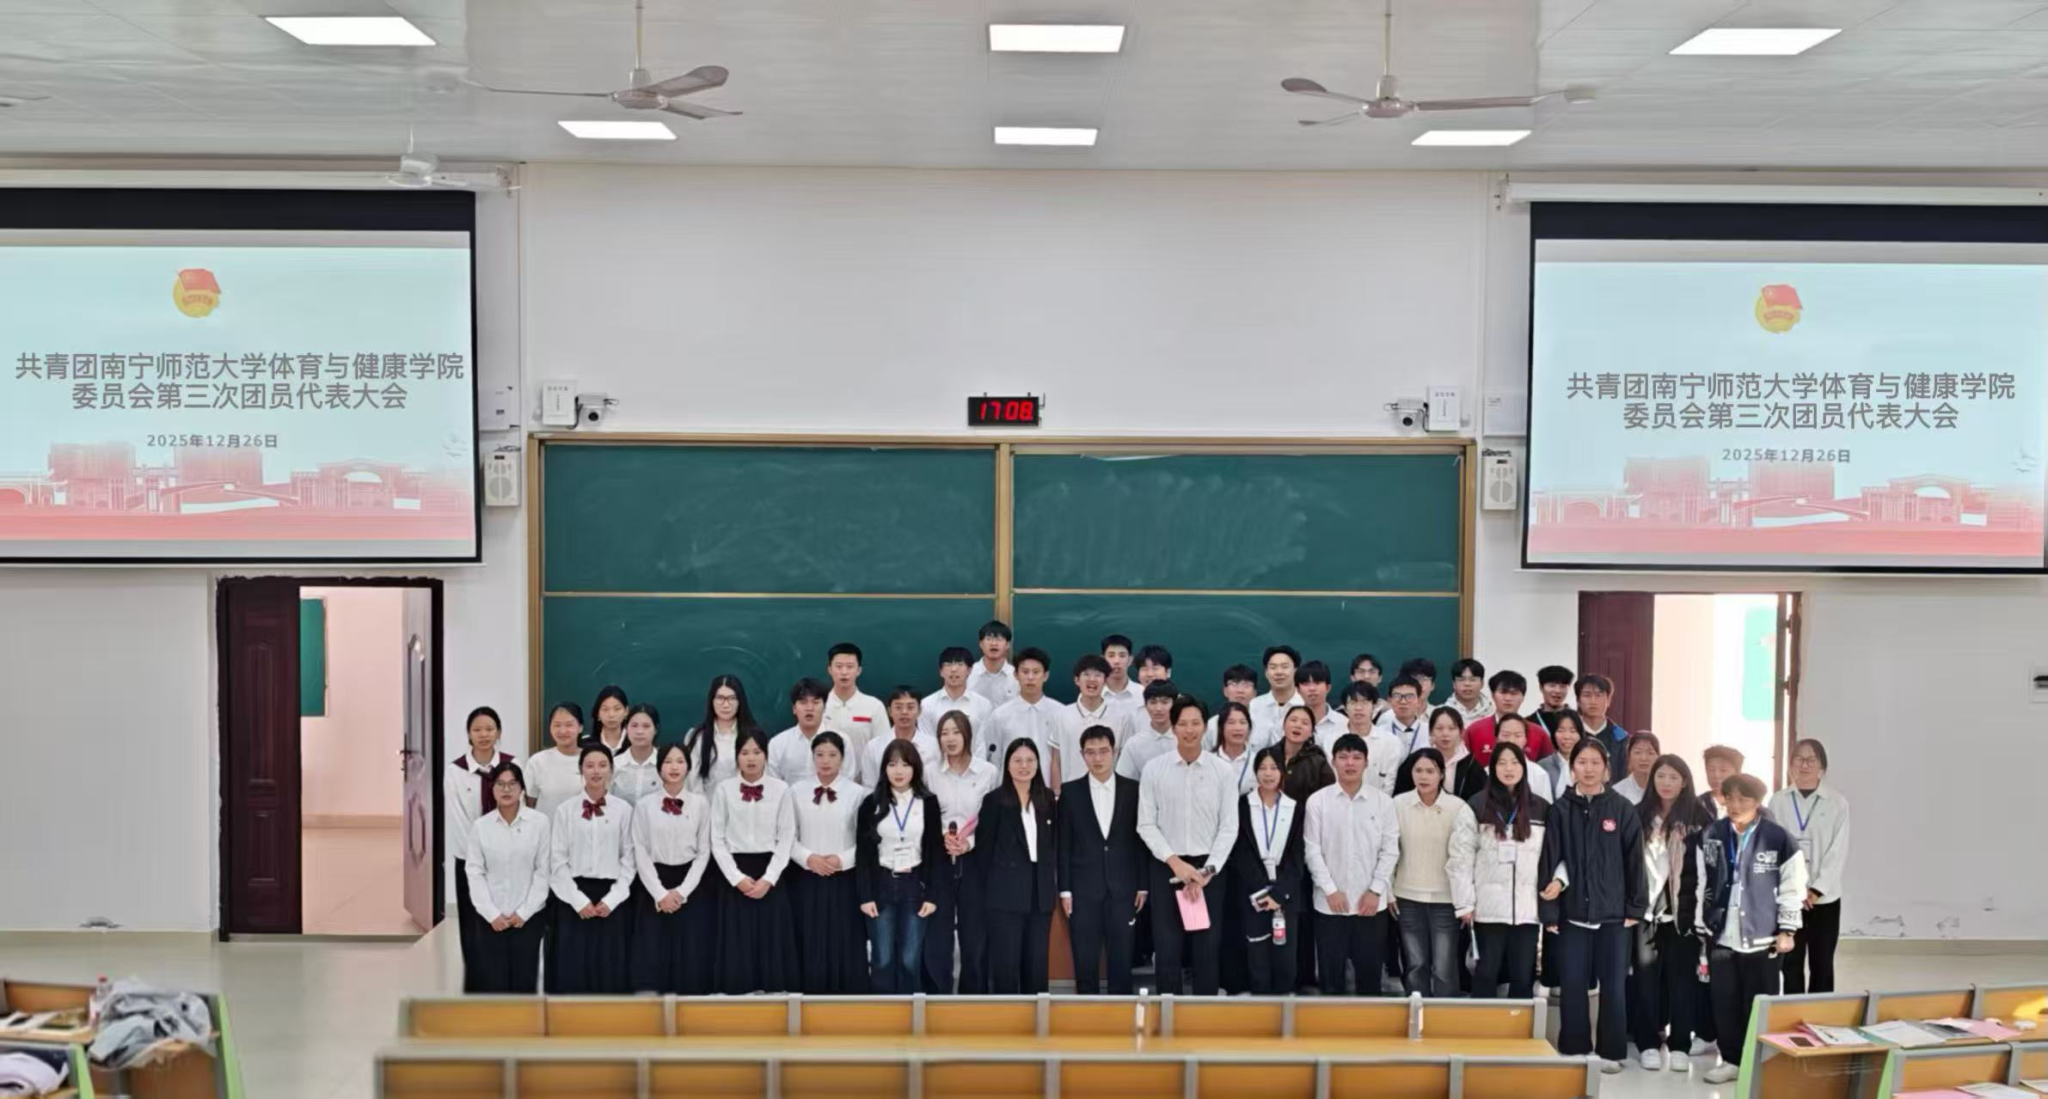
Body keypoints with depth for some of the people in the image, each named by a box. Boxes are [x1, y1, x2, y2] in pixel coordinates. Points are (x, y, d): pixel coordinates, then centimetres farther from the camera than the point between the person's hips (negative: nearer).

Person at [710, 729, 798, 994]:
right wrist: (737, 878, -9)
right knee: (736, 946, 0)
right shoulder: (724, 790, 0)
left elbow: (787, 838, -2)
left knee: (773, 943, 0)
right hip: (735, 875, 0)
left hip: (770, 874, 0)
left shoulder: (781, 789, -1)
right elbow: (718, 840, 0)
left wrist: (768, 878, -11)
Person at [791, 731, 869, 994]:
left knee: (844, 947, 2)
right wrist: (808, 858, -12)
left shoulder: (857, 793, -2)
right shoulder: (797, 791, 3)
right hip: (806, 880, 1)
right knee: (810, 946, 3)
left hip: (845, 880, -1)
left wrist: (842, 859, -15)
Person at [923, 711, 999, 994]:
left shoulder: (988, 772, -1)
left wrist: (970, 843, -12)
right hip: (938, 861, 0)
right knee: (936, 936, 1)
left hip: (974, 861, 0)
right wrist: (941, 839, -11)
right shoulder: (930, 773, 2)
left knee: (975, 936, 5)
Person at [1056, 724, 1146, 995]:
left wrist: (1142, 885, 1)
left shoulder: (1133, 790, 3)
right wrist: (1065, 889, -2)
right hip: (1083, 888, 0)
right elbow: (1063, 844, 3)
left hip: (1123, 888, 0)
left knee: (1121, 958, 4)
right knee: (1085, 960, 2)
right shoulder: (1071, 792, 3)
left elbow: (1141, 840, 5)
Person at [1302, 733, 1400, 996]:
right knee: (1331, 970, 6)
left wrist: (1376, 890, -7)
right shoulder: (1317, 801, -2)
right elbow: (1312, 850, -2)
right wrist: (1330, 890, -9)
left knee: (1369, 969, 7)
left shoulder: (1383, 802, 1)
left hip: (1371, 902, 0)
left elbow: (1390, 850, 1)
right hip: (1330, 902, 0)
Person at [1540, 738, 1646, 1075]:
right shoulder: (1560, 809, 0)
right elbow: (1549, 861, 0)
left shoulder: (1623, 809, 1)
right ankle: (1574, 1050, 15)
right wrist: (1549, 911, -4)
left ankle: (1610, 1051, 15)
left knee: (1613, 985, 4)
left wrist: (1635, 908, 0)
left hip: (1613, 912, 0)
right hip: (1572, 912, 0)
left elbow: (1634, 861, 3)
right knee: (1573, 985, 3)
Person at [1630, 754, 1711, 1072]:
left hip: (1684, 910, -2)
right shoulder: (1639, 815, 6)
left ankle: (1680, 1046, 10)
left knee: (1681, 976, 3)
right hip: (1646, 909, 2)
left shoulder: (1698, 817, 0)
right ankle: (1648, 1043, 11)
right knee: (1646, 976, 4)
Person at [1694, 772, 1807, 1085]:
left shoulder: (1779, 839, -7)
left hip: (1763, 937, -3)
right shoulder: (1708, 836, 3)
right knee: (1725, 1002, 7)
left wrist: (1787, 930, -4)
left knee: (1759, 1004, 3)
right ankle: (1732, 1059, 20)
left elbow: (1792, 888, -3)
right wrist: (1701, 927, 8)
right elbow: (1701, 884, 8)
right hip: (1720, 936, 3)